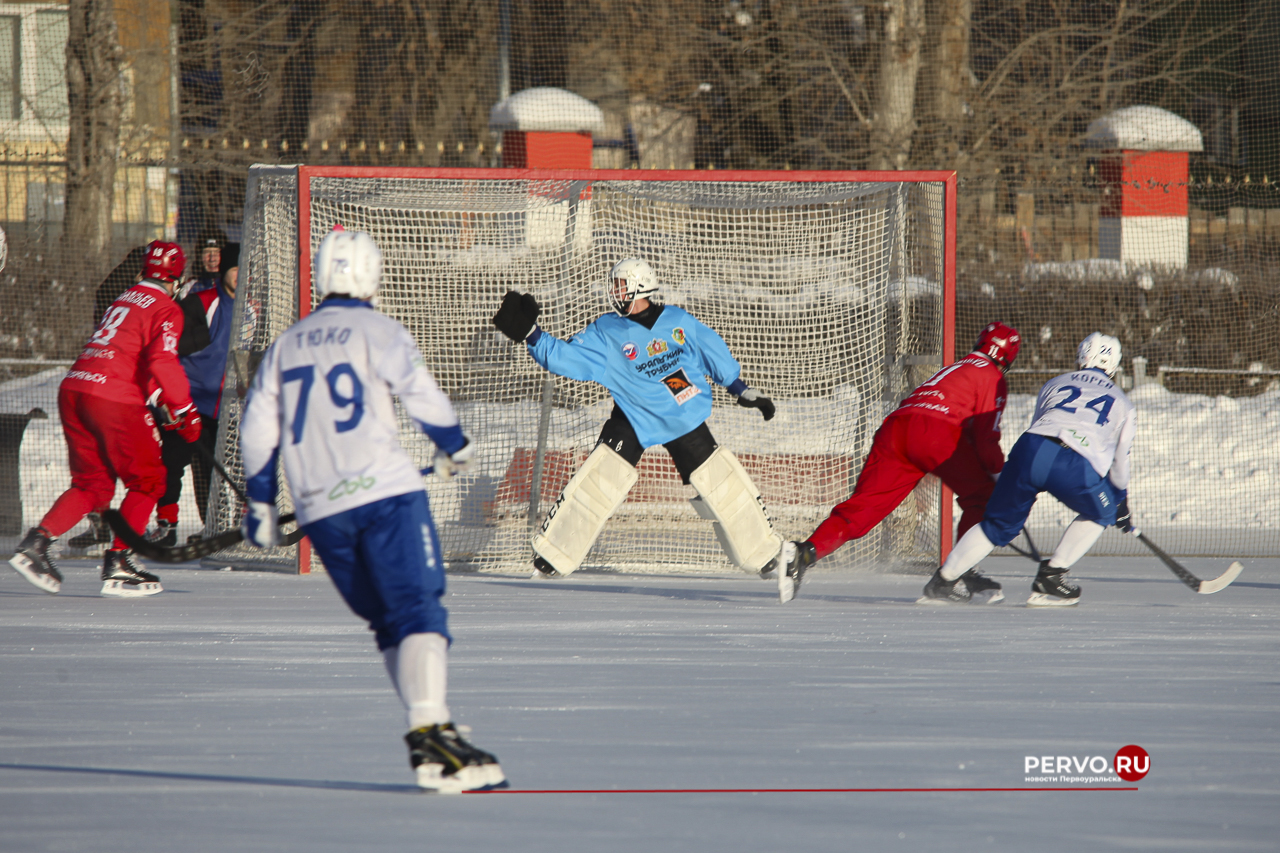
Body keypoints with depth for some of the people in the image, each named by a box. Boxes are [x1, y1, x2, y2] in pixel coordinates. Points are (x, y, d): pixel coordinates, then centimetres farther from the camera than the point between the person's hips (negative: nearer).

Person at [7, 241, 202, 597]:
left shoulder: (123, 300, 25)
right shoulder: (166, 310, -1)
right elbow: (163, 362, -16)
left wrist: (163, 399, 37)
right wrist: (184, 411, -11)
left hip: (72, 390, 7)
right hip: (114, 397, -7)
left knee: (93, 484, 14)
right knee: (147, 480, 6)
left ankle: (38, 541, -2)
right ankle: (118, 563, -1)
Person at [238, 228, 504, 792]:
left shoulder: (285, 346, 17)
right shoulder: (377, 332, 1)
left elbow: (257, 431, 16)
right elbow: (424, 398, -7)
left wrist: (261, 502, 25)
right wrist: (455, 448, 11)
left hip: (320, 511, 5)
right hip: (384, 492, -5)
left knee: (388, 621, 13)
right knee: (419, 610, -13)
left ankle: (428, 735, 5)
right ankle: (430, 732, -31)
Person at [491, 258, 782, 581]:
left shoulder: (680, 322, -4)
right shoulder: (607, 333, -7)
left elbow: (716, 356, 9)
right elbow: (564, 357, -13)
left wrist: (743, 390, 13)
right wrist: (529, 334, -25)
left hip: (686, 422, 1)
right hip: (634, 419, -1)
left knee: (723, 481, 1)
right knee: (599, 476, -17)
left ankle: (762, 553, 19)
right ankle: (553, 554, -10)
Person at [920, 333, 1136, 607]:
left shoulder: (1055, 384, 31)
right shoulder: (1122, 404, 26)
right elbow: (1119, 461, 26)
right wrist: (1122, 502, 43)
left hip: (1030, 450, 3)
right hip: (1074, 467, -3)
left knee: (999, 523, 20)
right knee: (1101, 513, 26)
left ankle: (944, 581, 19)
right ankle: (1050, 579, 17)